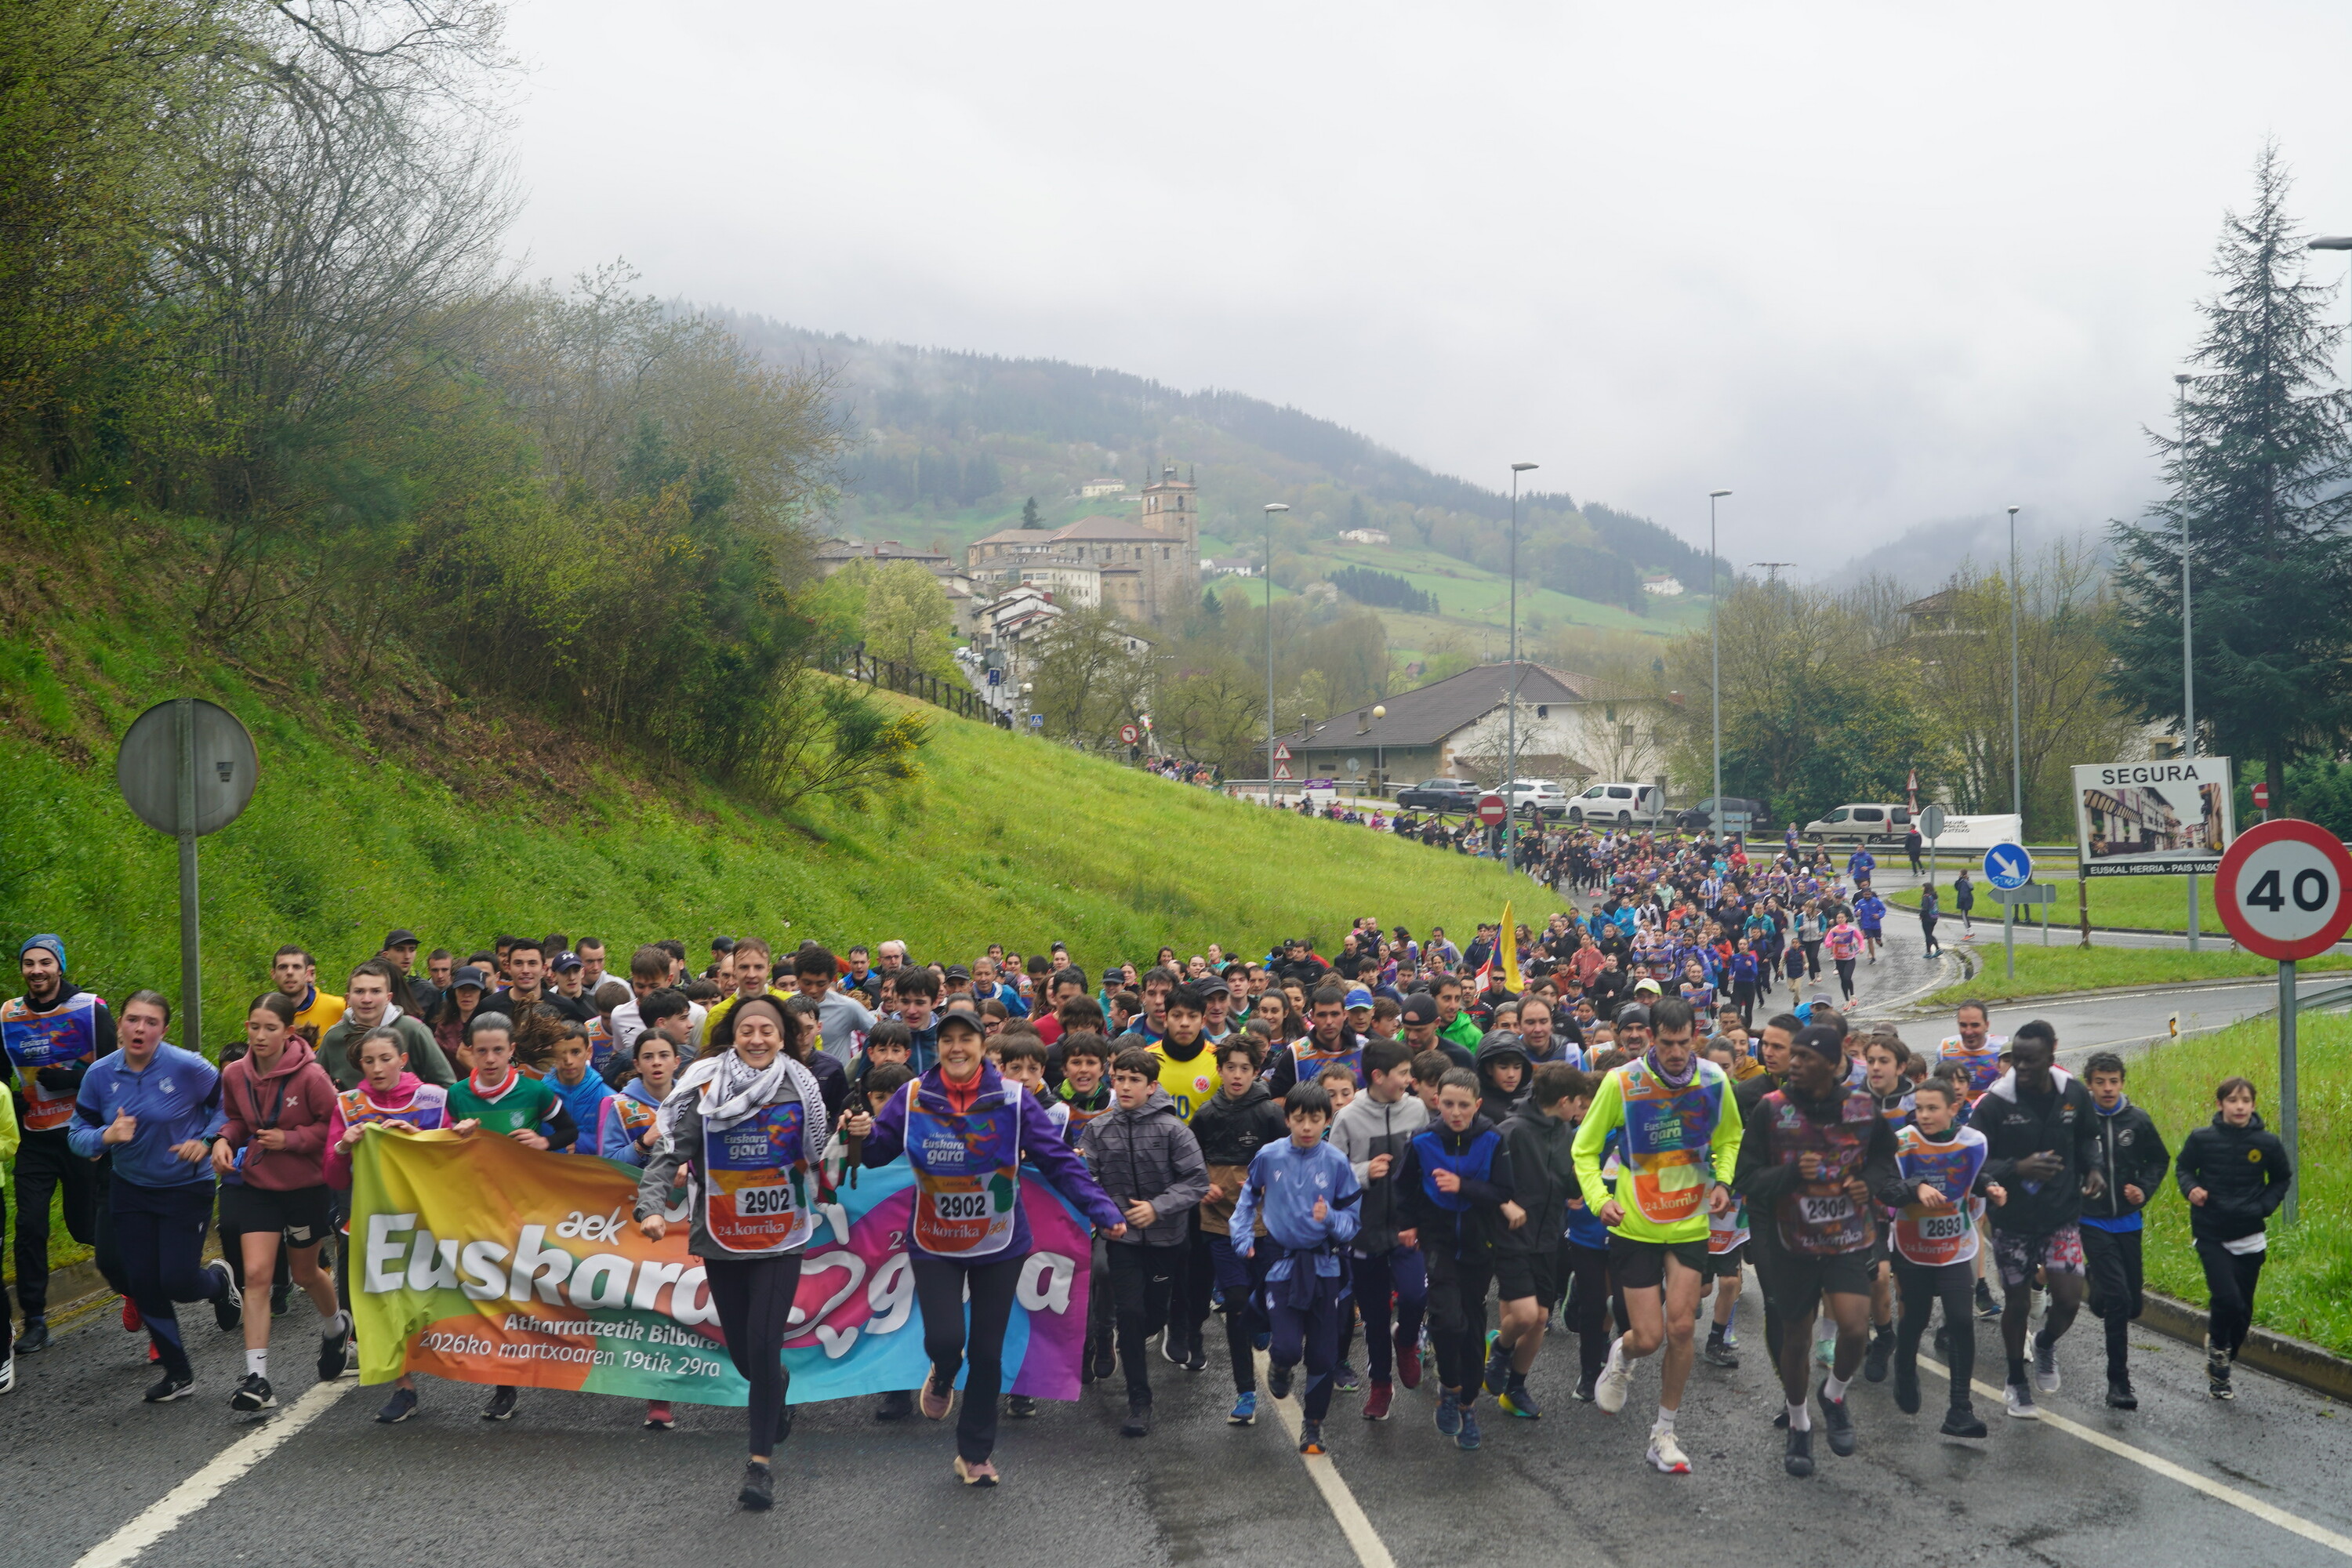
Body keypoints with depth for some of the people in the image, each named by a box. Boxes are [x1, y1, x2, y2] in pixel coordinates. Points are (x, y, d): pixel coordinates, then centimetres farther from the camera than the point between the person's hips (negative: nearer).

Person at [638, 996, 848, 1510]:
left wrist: (853, 1134, -11)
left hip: (780, 1238, -1)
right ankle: (776, 1389, 46)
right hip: (722, 1237, 1)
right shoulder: (705, 1089, -3)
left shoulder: (800, 1087, 2)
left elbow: (821, 1155, 9)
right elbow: (671, 1153, -7)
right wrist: (652, 1207, -21)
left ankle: (761, 1461, 1)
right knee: (741, 1352, 10)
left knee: (764, 1345, -10)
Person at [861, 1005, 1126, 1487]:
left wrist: (1104, 1212, -25)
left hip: (999, 1246, 0)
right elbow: (876, 1151, -5)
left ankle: (975, 1453, 28)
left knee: (987, 1352, 8)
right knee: (945, 1340, -13)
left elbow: (1059, 1161, -14)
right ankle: (943, 1376, 28)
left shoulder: (1013, 1100, -11)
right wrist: (858, 1136, -29)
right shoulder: (913, 1098, -7)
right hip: (934, 1245, 0)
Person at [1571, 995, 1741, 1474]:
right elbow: (1585, 1149, -5)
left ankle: (1663, 1434, 15)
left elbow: (1730, 1138, 14)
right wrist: (1599, 1199, -21)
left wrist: (1722, 1182, -4)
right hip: (1636, 1227, -2)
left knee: (1681, 1328, -3)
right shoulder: (1622, 1082, -15)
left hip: (1690, 1224, 2)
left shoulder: (1714, 1080, -6)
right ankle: (1622, 1356, 35)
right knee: (1649, 1337, -4)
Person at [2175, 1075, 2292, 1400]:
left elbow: (2282, 1179, 12)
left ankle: (2222, 1366, 29)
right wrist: (2191, 1189, -11)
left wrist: (2265, 1205, -4)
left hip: (2250, 1238, 2)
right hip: (2210, 1235, -2)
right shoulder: (2202, 1138, -7)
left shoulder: (2267, 1143, -4)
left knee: (2243, 1309, 9)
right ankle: (2217, 1345, 13)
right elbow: (2183, 1168, 9)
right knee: (2227, 1298, -18)